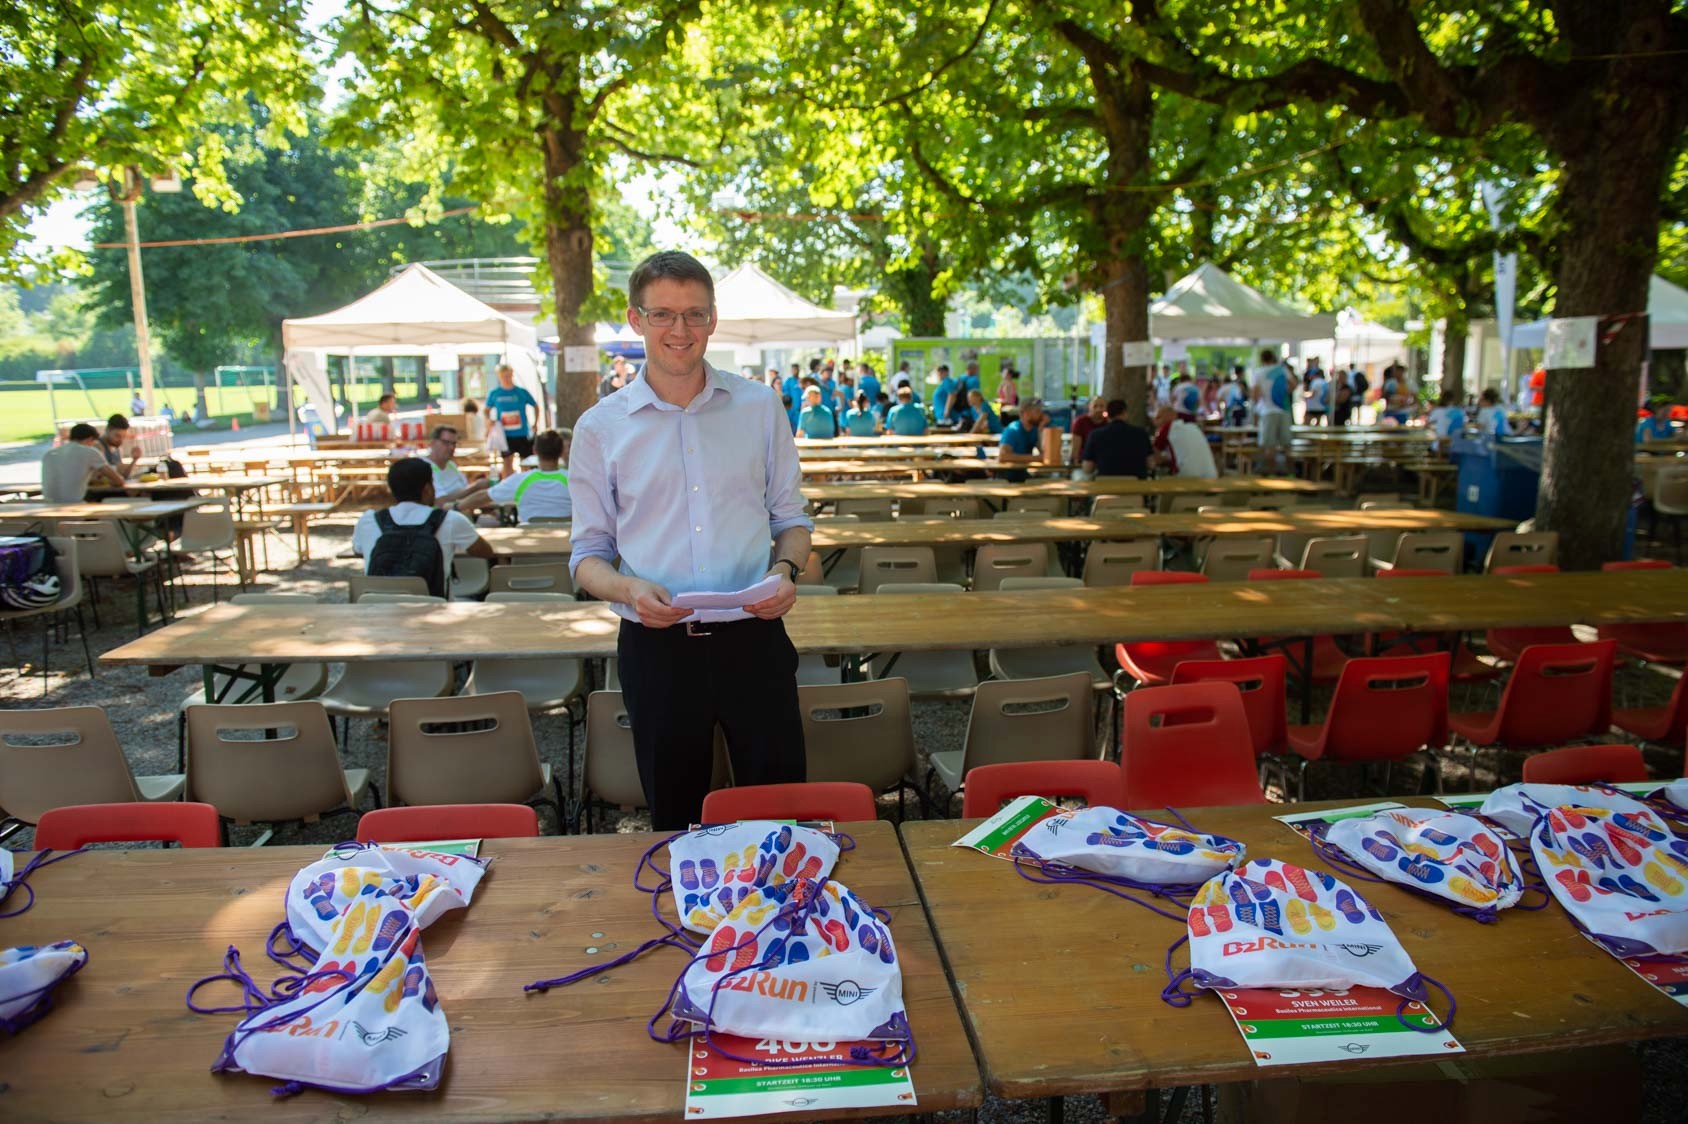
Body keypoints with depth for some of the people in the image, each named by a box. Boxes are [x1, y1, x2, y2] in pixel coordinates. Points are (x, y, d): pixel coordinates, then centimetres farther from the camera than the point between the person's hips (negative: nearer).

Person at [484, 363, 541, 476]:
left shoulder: (522, 392, -3)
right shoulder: (494, 393, 0)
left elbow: (535, 406, 8)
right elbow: (487, 410, 12)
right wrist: (489, 421, -8)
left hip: (523, 434, -1)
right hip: (505, 435, 1)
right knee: (507, 463, 9)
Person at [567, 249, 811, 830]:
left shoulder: (759, 407, 6)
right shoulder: (600, 427, 3)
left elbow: (790, 515, 13)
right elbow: (588, 553, 6)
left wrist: (786, 570, -8)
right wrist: (628, 589, -15)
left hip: (753, 637, 1)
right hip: (657, 647, 0)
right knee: (674, 819, 14)